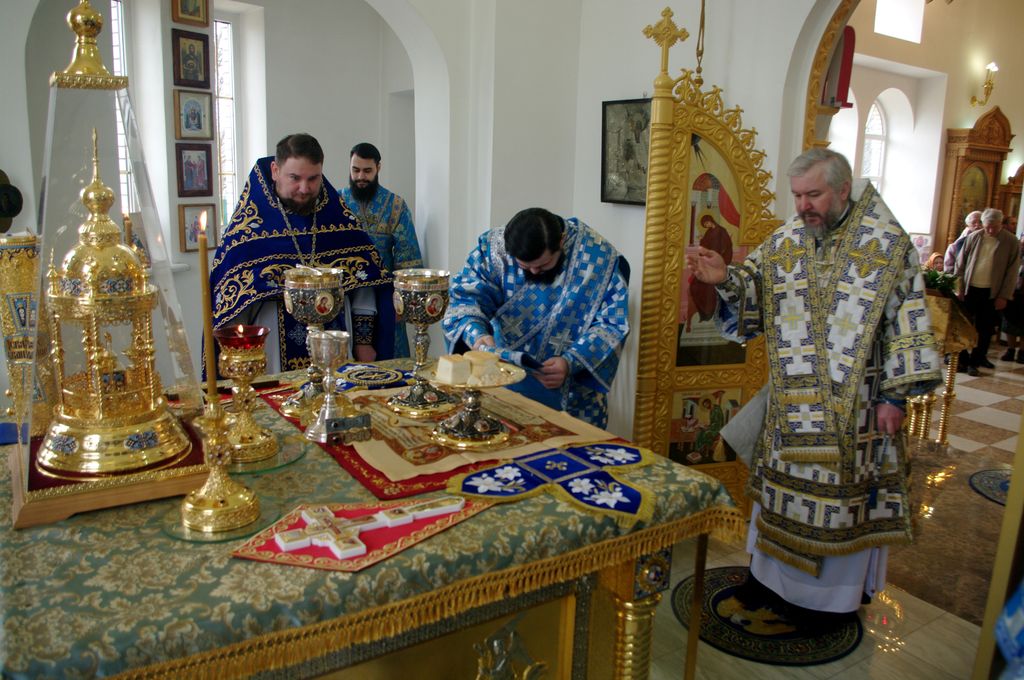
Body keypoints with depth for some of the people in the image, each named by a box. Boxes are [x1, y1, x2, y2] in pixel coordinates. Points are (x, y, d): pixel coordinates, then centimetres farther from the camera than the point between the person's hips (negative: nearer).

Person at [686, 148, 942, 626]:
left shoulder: (888, 245, -7)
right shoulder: (785, 242, 4)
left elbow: (908, 323, -6)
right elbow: (750, 294, 2)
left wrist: (895, 395, -10)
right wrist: (725, 279, -21)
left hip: (855, 403, -3)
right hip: (791, 402, 4)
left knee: (844, 492, 7)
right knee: (783, 484, 14)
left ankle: (833, 594, 25)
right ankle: (773, 576, 32)